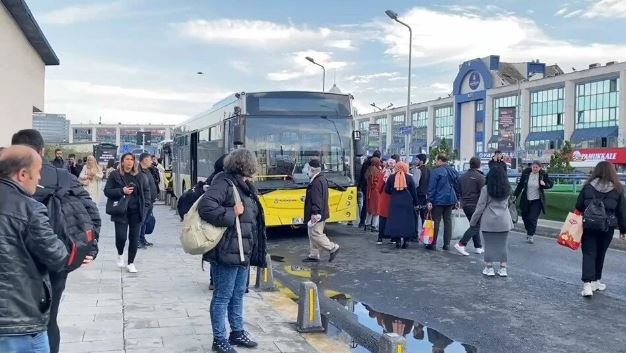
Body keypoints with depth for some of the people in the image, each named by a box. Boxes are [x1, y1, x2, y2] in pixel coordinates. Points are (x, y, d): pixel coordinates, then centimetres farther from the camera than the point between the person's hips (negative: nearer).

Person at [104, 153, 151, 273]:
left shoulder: (140, 176, 7)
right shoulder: (115, 175, 0)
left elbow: (147, 190, 14)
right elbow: (107, 191, -1)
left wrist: (145, 205, 3)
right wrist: (122, 191, -15)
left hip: (136, 212, 2)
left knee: (134, 238, 3)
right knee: (121, 237, -8)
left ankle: (131, 263, 17)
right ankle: (120, 254, 25)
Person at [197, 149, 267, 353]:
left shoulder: (244, 186, 14)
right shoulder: (224, 182, -15)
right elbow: (206, 206, -29)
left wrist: (254, 252, 18)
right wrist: (231, 214, -22)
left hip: (243, 252, 9)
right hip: (228, 252, -9)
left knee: (238, 295, 19)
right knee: (223, 297, 2)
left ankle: (237, 333, 32)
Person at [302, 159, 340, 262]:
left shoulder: (316, 182, -21)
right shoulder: (322, 179, 12)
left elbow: (317, 199, -25)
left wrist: (314, 213, -25)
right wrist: (307, 198, 25)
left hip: (316, 214, -11)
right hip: (321, 213, 11)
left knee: (315, 234, -5)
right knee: (312, 234, 14)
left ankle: (333, 248, 2)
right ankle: (313, 255, 19)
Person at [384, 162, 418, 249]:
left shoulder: (391, 177, 0)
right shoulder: (409, 177, -3)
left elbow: (386, 190, 2)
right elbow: (413, 191, 0)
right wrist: (415, 202, 9)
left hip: (394, 202, 1)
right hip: (407, 202, -1)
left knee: (395, 220, 7)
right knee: (406, 220, 6)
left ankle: (397, 240, 5)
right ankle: (404, 241, 4)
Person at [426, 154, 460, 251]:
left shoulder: (436, 171, -11)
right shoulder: (454, 171, 8)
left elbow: (432, 187, -12)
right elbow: (457, 186, 12)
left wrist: (430, 200, -10)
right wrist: (457, 199, 19)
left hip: (438, 200, -5)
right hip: (450, 200, 5)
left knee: (436, 221, 0)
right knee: (448, 220, 9)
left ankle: (433, 244, 1)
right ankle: (447, 244, 10)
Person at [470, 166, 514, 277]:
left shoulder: (486, 189, -8)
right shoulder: (507, 189, 4)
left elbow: (480, 206, -7)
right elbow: (506, 204, 11)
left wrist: (473, 221, 0)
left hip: (489, 221, -3)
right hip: (504, 221, 3)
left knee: (489, 244, 5)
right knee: (502, 245, 9)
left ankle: (489, 268, 8)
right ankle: (503, 268, 11)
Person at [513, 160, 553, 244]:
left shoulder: (543, 175, -7)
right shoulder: (526, 173, -6)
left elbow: (550, 184, 4)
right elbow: (520, 185, 2)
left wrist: (545, 184, -18)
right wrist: (515, 195, -1)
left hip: (537, 200, -2)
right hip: (526, 200, 2)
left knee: (533, 218, -9)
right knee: (525, 217, 12)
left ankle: (531, 235, 4)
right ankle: (528, 231, 38)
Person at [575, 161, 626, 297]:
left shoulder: (588, 187, -3)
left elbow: (578, 207, 1)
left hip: (588, 226, -1)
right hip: (607, 227, 1)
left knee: (588, 254, 1)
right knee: (600, 254, 16)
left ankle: (588, 284, -12)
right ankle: (595, 282, 27)